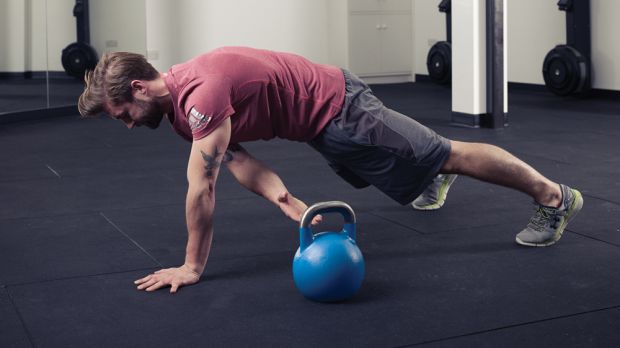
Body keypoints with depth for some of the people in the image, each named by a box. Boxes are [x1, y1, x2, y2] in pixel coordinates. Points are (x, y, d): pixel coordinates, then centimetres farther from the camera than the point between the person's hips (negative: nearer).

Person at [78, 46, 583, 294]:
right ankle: (437, 177, 65)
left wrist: (193, 266, -21)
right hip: (324, 125, 9)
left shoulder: (200, 93, -30)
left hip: (337, 110, -9)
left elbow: (201, 188, -29)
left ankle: (553, 197, 14)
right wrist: (288, 202, -15)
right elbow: (239, 160, -1)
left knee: (448, 155, 1)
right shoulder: (180, 100, 1)